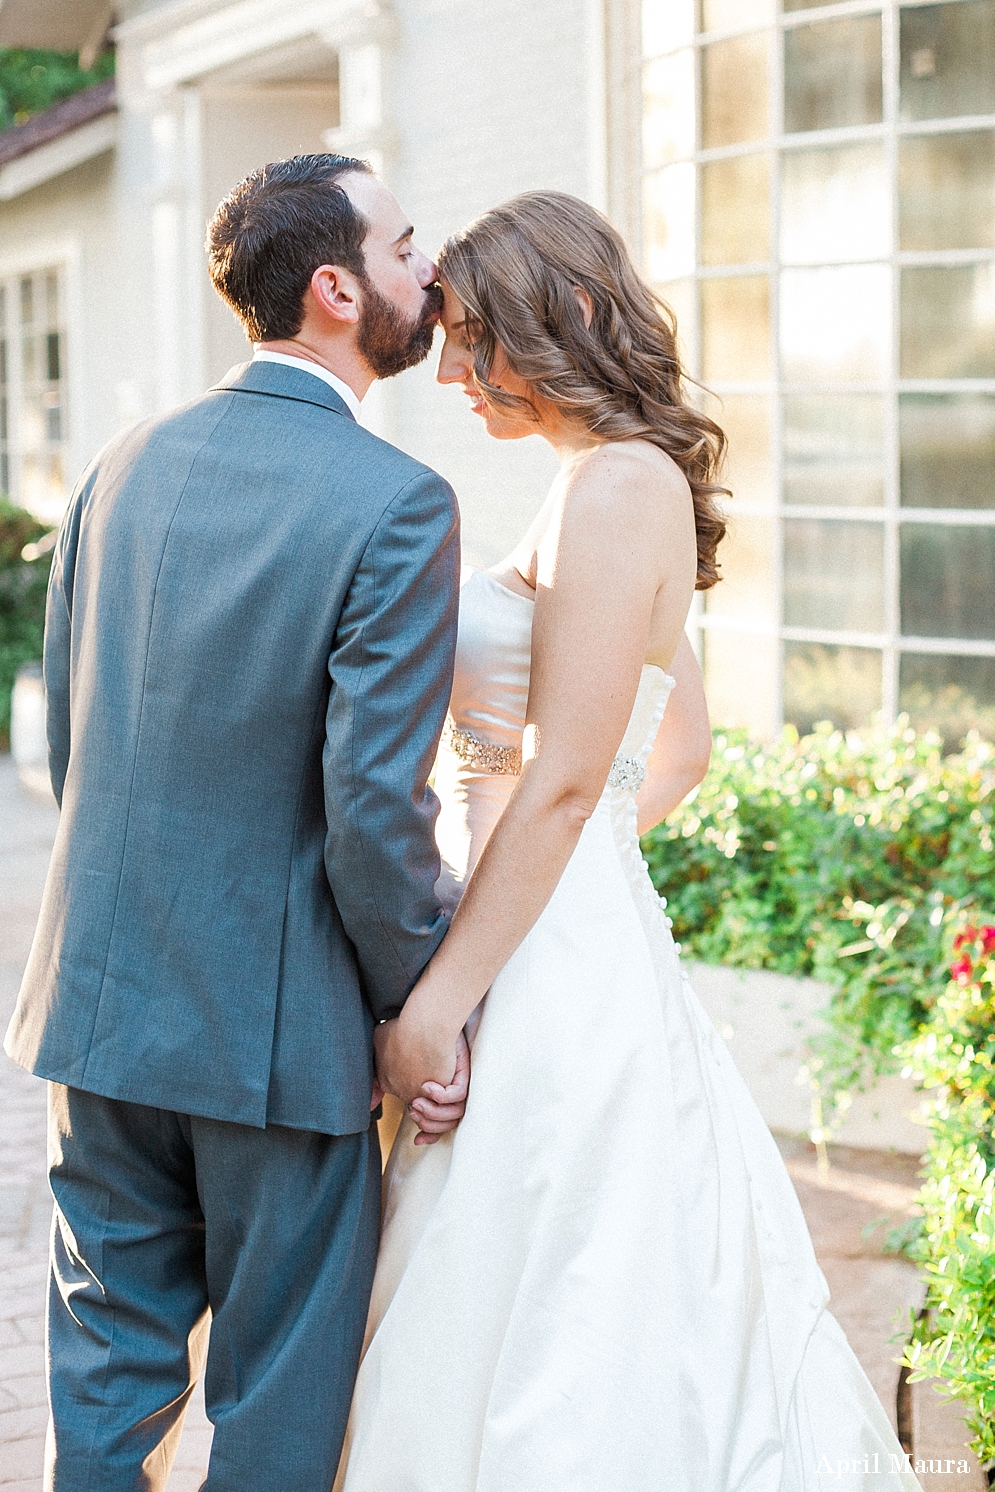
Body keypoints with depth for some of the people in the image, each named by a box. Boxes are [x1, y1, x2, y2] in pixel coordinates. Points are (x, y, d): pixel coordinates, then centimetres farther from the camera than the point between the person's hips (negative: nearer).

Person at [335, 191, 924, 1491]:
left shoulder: (615, 490, -16)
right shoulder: (627, 486, 14)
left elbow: (563, 779, -20)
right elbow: (682, 752, 22)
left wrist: (440, 997, -18)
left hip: (546, 964, -10)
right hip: (571, 935, 10)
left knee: (526, 1325, -1)